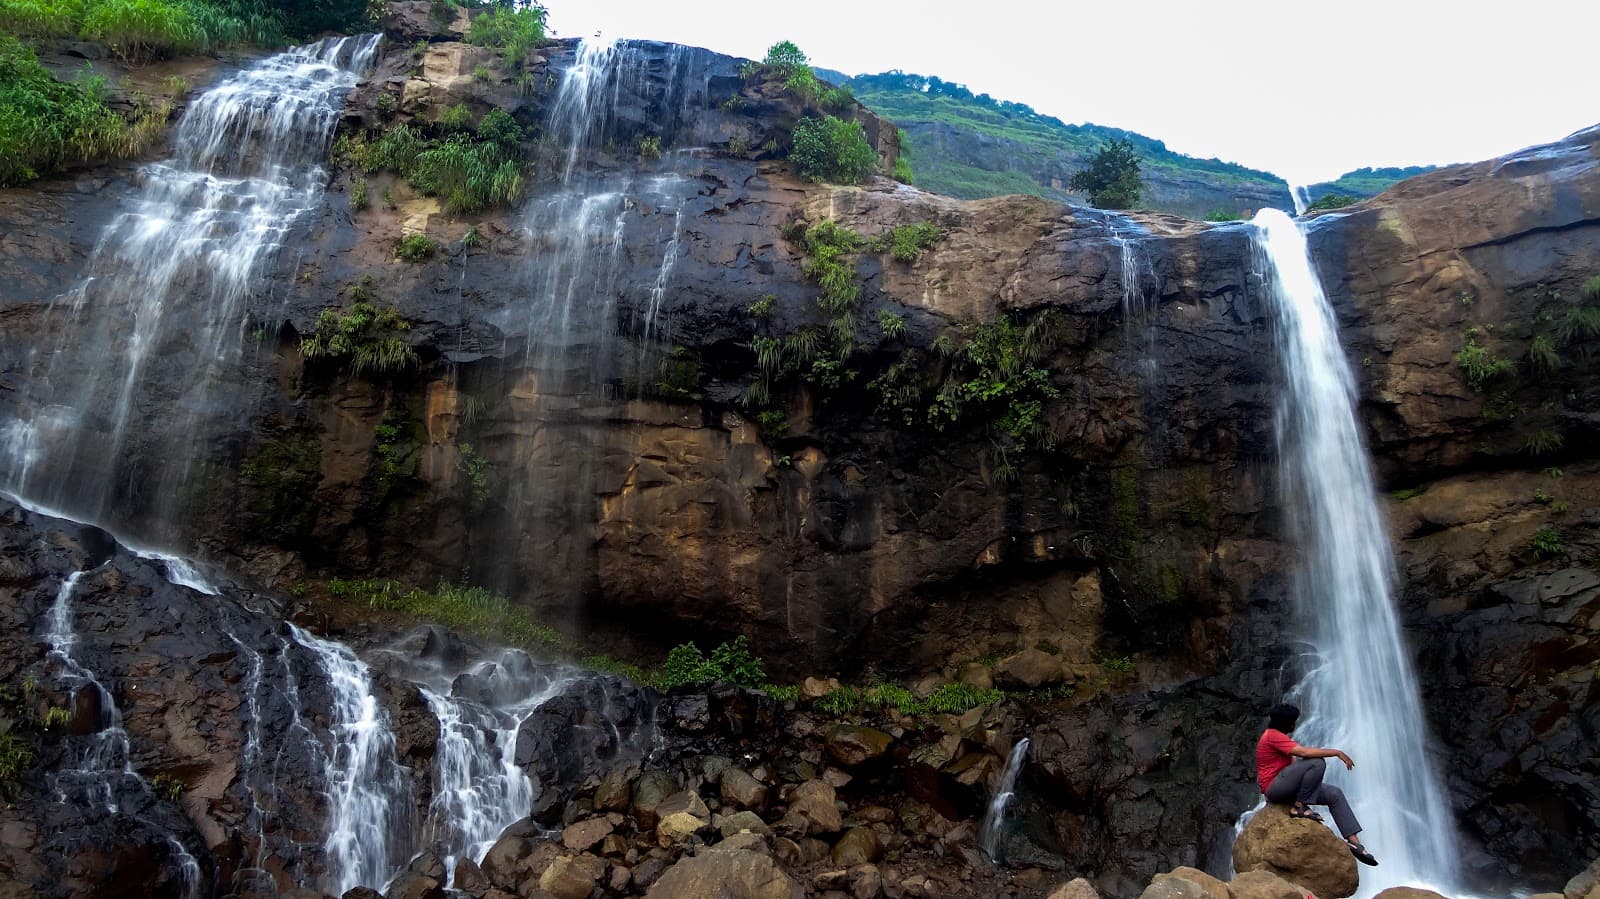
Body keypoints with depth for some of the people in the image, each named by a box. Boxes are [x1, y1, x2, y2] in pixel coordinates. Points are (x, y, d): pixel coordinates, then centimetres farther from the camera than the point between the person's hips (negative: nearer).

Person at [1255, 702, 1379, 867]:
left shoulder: (1277, 735, 17)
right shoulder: (1272, 736, -16)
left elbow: (1292, 760, 12)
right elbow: (1304, 752, -24)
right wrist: (1338, 753, -17)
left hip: (1286, 787, 10)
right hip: (1274, 787, -10)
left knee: (1335, 794, 5)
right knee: (1317, 763, -25)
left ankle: (1354, 842, 1)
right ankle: (1298, 807, -16)